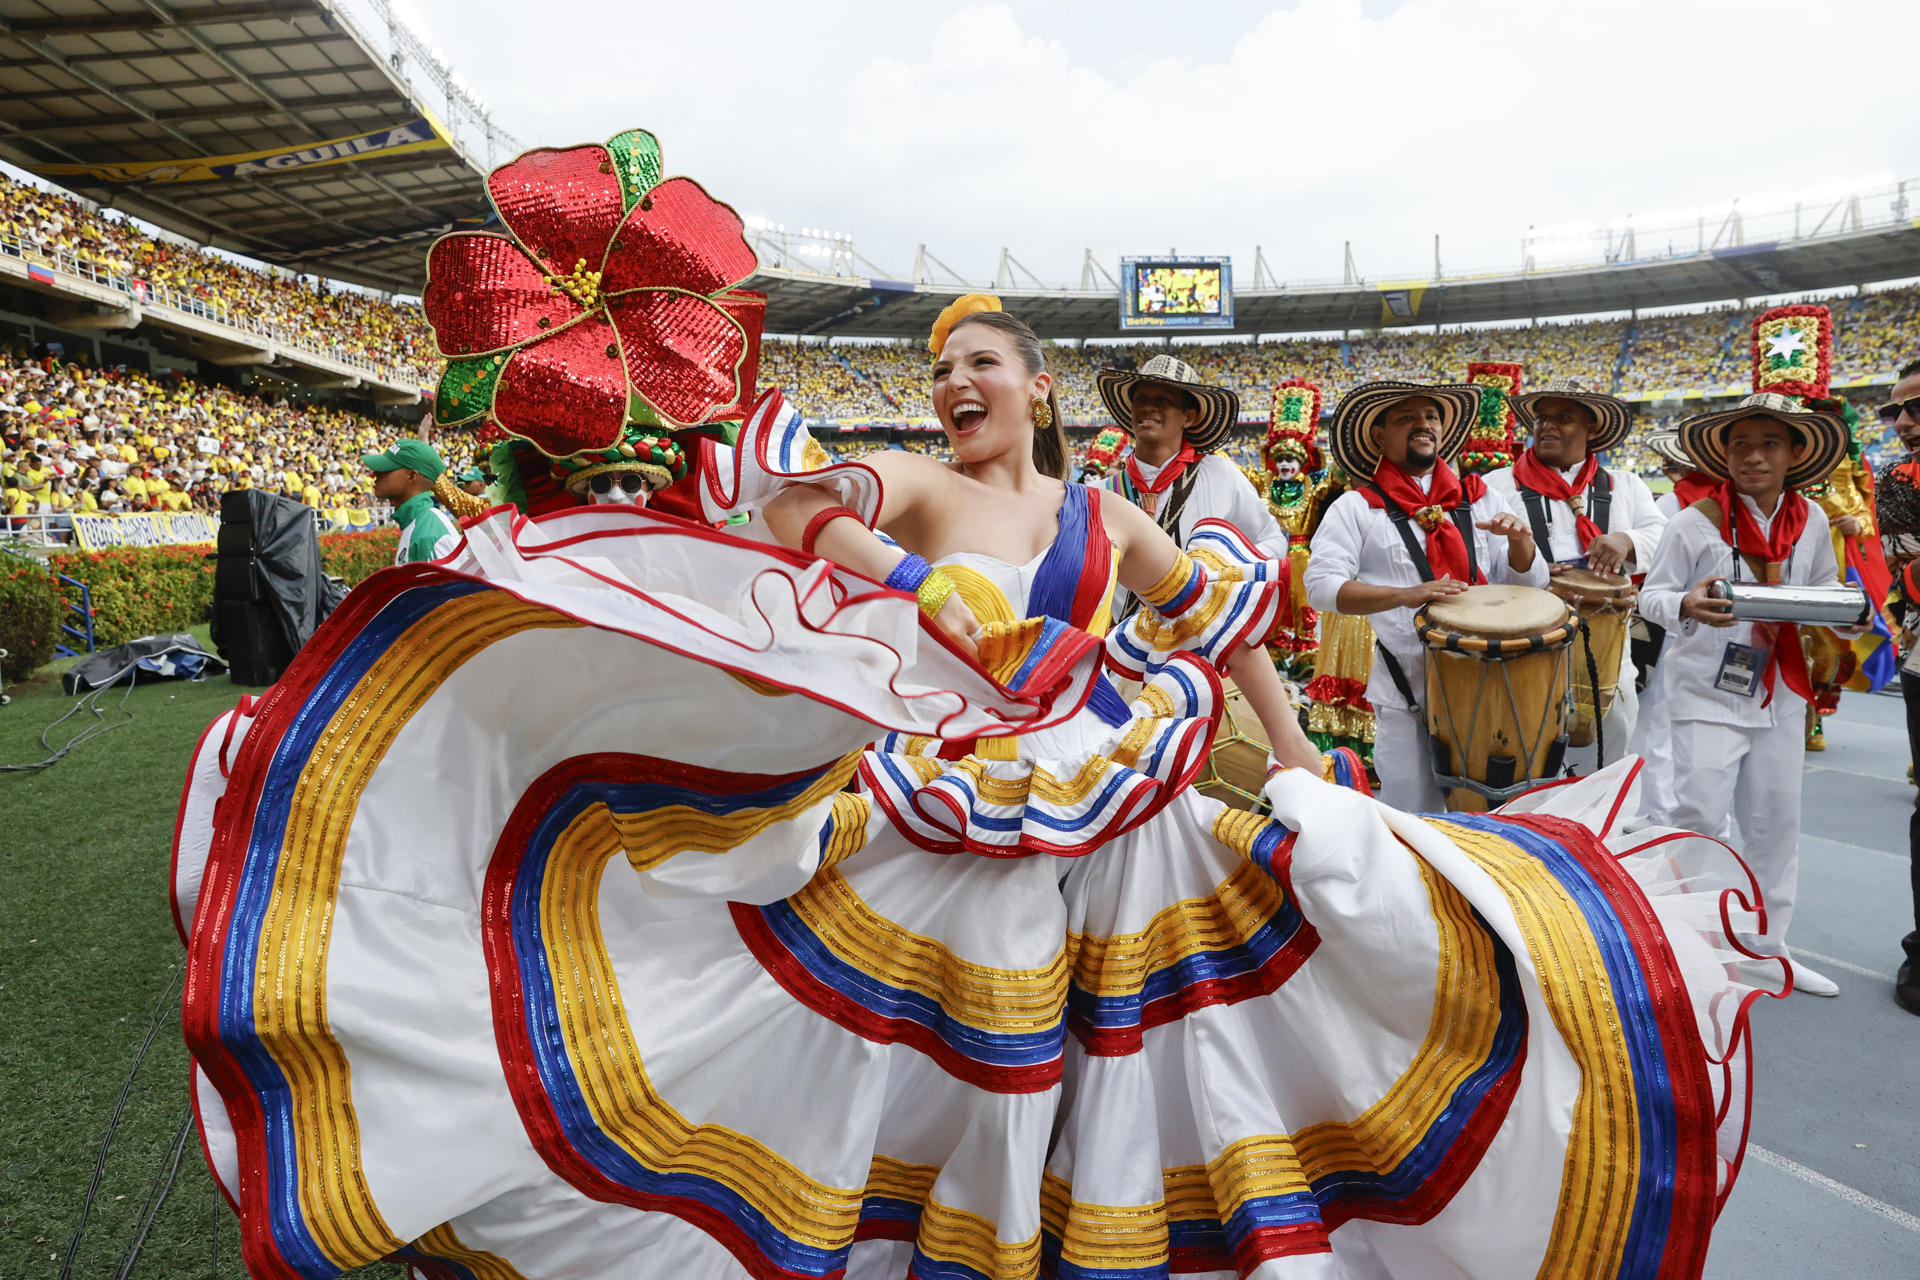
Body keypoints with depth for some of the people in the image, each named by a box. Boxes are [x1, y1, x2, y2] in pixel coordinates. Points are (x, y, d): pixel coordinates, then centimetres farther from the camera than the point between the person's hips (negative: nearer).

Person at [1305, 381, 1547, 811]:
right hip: (1405, 693, -3)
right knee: (1413, 821, 4)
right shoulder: (1357, 508, -1)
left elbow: (1529, 581, 12)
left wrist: (1519, 539, -10)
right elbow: (1322, 586, -13)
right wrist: (1406, 595, -25)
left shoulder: (1480, 499, 11)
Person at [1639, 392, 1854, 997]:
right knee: (1701, 817, -8)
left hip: (1781, 691, 5)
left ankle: (1768, 945, 29)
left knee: (1776, 820, 13)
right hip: (1708, 691, -5)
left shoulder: (1811, 521, 4)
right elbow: (1652, 595, -6)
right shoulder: (1696, 521, -10)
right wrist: (1688, 605, -27)